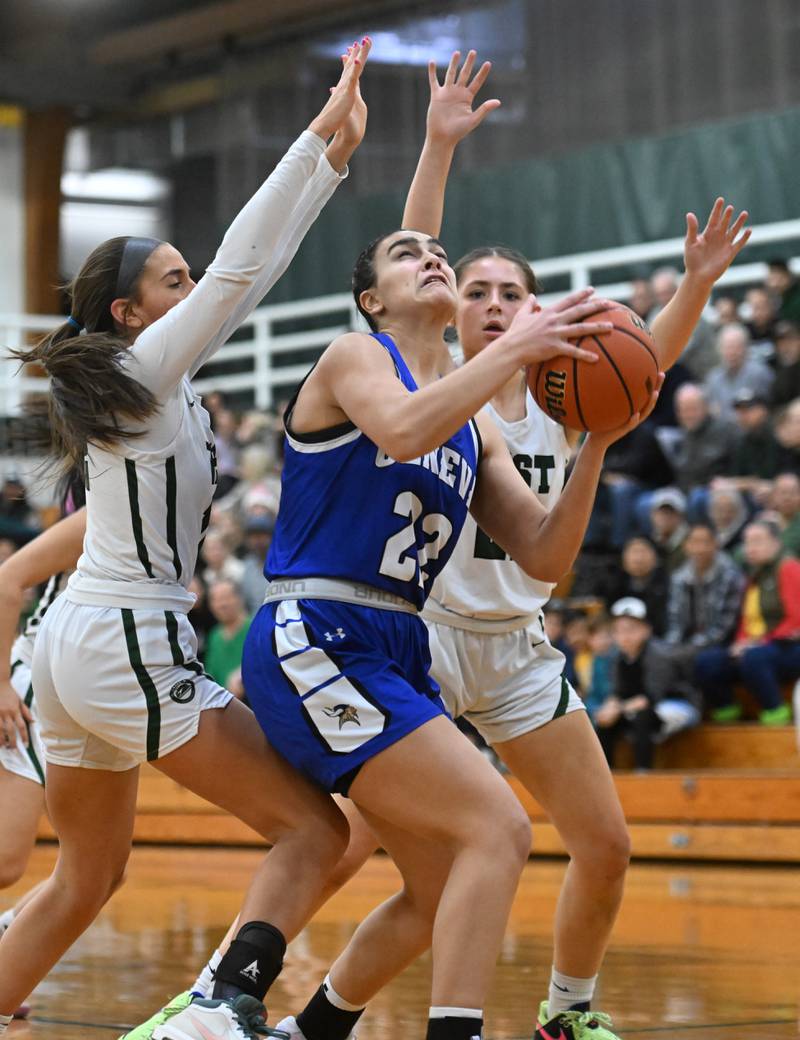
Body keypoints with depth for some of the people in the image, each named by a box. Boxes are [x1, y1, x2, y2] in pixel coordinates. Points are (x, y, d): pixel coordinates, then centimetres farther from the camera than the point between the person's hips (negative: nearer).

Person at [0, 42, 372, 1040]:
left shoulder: (114, 379, 16)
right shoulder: (149, 368, -8)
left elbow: (240, 273, 20)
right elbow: (242, 268, -16)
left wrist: (331, 154, 20)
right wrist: (323, 139, -14)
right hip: (130, 645, -10)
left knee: (86, 874, 22)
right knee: (313, 827, -7)